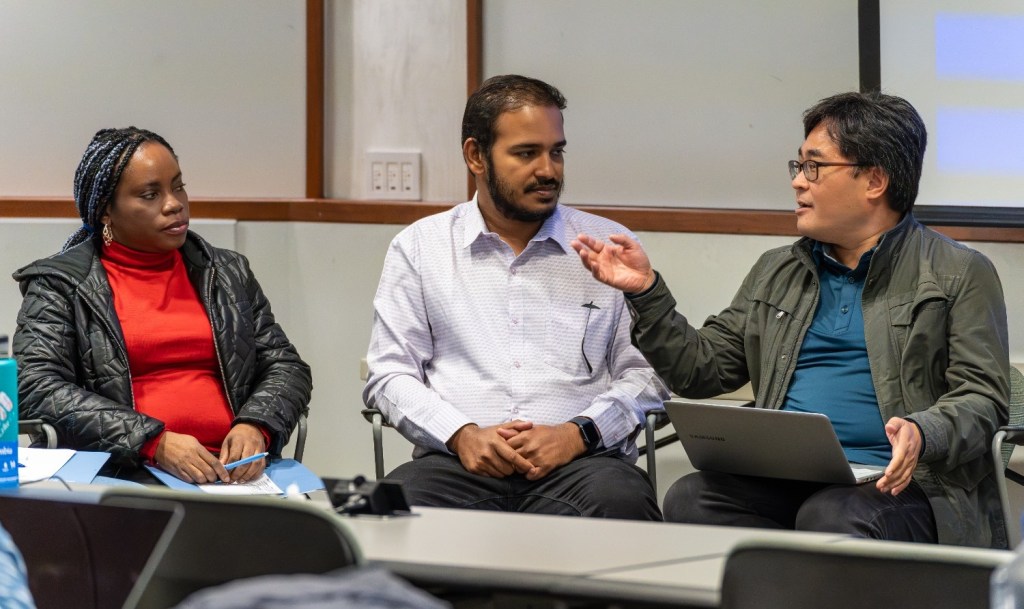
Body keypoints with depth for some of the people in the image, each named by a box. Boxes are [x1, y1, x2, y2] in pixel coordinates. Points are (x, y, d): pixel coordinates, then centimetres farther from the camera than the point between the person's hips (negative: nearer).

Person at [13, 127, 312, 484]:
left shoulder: (228, 274, 20)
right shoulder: (60, 284, 6)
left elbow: (286, 366, 18)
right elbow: (37, 390, -6)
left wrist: (255, 427, -7)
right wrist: (154, 444, -17)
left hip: (231, 473, 4)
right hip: (121, 476, -4)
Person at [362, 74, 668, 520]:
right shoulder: (418, 247, 15)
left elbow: (645, 372, 9)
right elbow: (389, 374, 10)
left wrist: (579, 433, -9)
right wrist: (462, 433, -9)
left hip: (580, 461, 0)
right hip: (459, 462, 0)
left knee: (620, 501, -37)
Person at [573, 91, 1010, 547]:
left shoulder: (962, 274, 7)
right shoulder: (776, 273, 23)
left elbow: (981, 399, -2)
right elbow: (703, 369, 21)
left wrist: (922, 434, -22)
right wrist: (644, 291, 10)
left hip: (893, 484, -4)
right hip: (781, 484, 5)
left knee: (831, 516, -38)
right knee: (689, 499, -26)